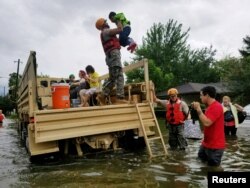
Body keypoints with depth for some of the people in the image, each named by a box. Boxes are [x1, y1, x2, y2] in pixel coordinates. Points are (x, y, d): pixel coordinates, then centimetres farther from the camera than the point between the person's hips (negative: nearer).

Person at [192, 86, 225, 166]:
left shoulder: (216, 107, -22)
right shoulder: (210, 106, 11)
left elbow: (206, 123, -31)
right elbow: (203, 121, 16)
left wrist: (198, 109, -24)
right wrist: (197, 109, 6)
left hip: (215, 146, -10)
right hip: (206, 143, 10)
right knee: (200, 161, 22)